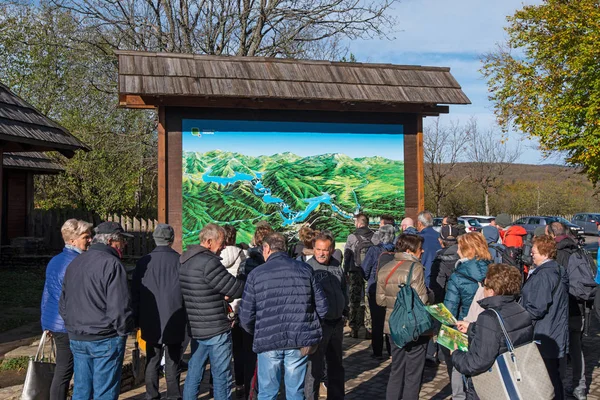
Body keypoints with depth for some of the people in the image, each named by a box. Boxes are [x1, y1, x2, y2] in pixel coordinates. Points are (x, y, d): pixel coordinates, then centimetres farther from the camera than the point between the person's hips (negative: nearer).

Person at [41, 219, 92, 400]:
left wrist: (46, 324, 24)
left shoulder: (54, 261, 11)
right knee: (64, 371, 2)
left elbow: (46, 294, 17)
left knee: (63, 370, 16)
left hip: (54, 324, 8)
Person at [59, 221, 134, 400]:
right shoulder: (111, 263, -16)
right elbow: (119, 307, -21)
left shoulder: (74, 263, 12)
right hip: (105, 340, -8)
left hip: (76, 339, 8)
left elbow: (63, 304, 17)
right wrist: (124, 330, -7)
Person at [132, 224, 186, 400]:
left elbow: (135, 292, 4)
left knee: (152, 361, 11)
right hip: (175, 322, -2)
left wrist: (137, 319, 13)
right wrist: (188, 317, 5)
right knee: (172, 362, 7)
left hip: (151, 322, 2)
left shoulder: (143, 262, -1)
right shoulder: (180, 261, -8)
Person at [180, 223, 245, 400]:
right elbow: (236, 289, -17)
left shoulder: (185, 260, 8)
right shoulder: (209, 262, -20)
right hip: (217, 330, -8)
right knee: (221, 376, 3)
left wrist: (223, 295, 2)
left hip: (196, 327, 8)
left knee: (193, 373, 14)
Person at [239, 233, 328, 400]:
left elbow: (246, 316, -2)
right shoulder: (305, 269, 3)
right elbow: (322, 307, 2)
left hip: (268, 341, -1)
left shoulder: (256, 274, -2)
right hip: (300, 341, 2)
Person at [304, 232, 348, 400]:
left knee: (336, 365, 19)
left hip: (337, 323, 7)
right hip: (318, 324, -7)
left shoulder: (337, 266, 6)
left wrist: (344, 312, 17)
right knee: (314, 367, -1)